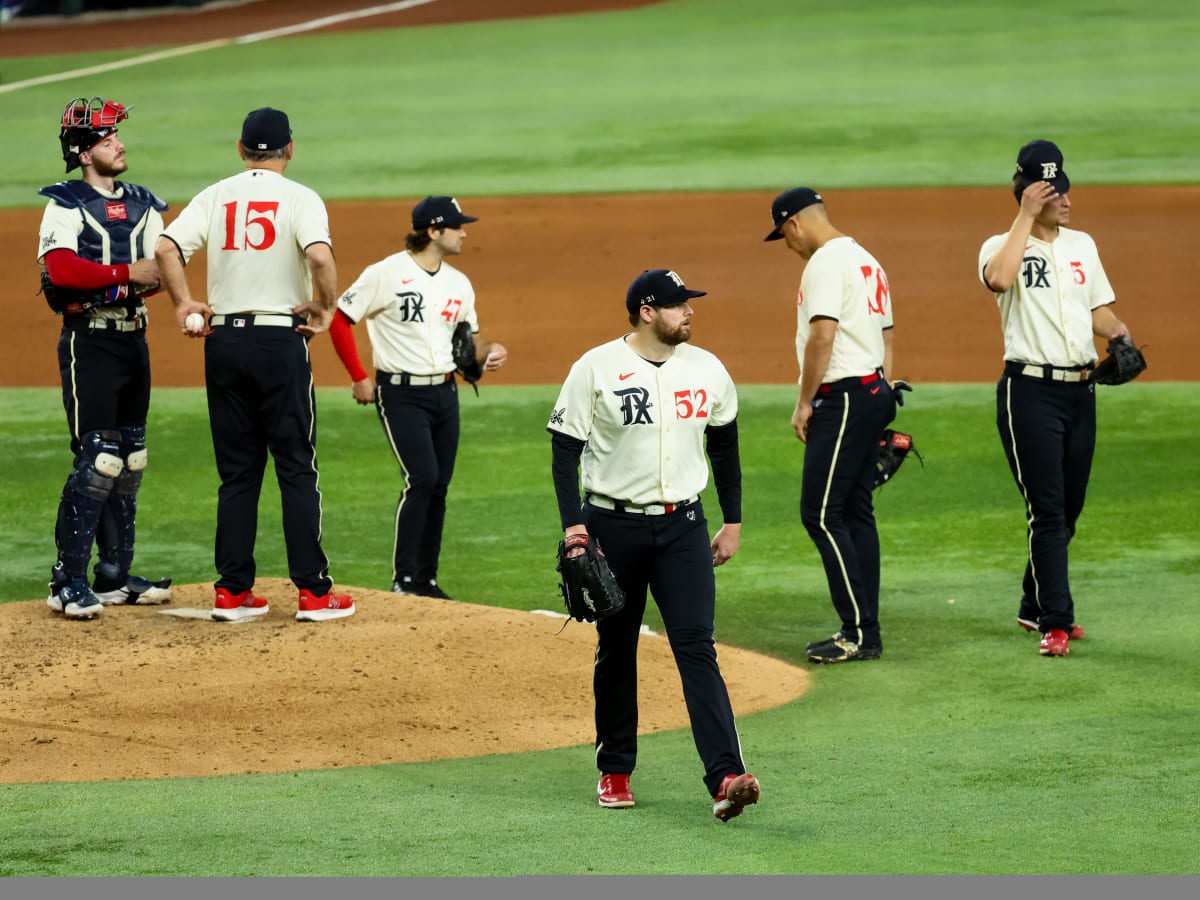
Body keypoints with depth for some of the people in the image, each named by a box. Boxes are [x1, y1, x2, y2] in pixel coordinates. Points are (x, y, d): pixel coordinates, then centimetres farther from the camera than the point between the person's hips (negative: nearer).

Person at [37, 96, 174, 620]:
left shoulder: (143, 205, 14)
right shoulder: (65, 205, -5)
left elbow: (157, 274, 3)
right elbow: (61, 270, -20)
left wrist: (99, 279, -17)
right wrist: (126, 273, -18)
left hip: (133, 336, 7)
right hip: (89, 341, -7)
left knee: (131, 461, 10)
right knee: (99, 459, -13)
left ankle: (114, 577, 18)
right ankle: (68, 583, -10)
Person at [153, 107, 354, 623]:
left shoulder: (215, 197, 6)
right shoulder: (299, 199, -5)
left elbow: (166, 248, -6)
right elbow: (320, 256, -23)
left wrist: (183, 303, 3)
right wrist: (327, 308, -9)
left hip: (223, 342, 4)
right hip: (281, 340, -4)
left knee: (237, 471, 10)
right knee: (297, 469, 1)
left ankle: (232, 591, 8)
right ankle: (313, 592, -1)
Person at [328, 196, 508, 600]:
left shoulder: (459, 284, 11)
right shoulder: (386, 274, -10)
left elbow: (467, 342, 19)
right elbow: (339, 319, -5)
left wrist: (489, 352, -4)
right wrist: (359, 378, -6)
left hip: (445, 393, 7)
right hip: (401, 395, -7)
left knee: (438, 487, 6)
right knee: (422, 479, -17)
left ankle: (427, 580, 14)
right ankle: (403, 578, -11)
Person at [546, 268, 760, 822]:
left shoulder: (707, 370, 5)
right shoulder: (595, 370, -7)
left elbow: (724, 444, 17)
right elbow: (565, 450, -4)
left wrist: (733, 521, 16)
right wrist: (573, 527, -13)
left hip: (683, 527, 2)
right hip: (615, 526, -2)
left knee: (697, 648, -10)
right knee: (615, 651, 9)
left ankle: (725, 778, -21)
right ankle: (615, 771, 25)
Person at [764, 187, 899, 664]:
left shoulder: (826, 263, -13)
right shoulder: (868, 261, 18)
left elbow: (822, 337, -22)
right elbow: (886, 335, 21)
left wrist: (804, 402, -14)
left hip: (842, 397, -10)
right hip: (874, 392, 10)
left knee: (821, 512, -9)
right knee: (856, 512, 11)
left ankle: (859, 631, -12)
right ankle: (865, 632, 12)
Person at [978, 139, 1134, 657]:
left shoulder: (1082, 246, 14)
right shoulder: (1003, 247, -4)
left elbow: (1100, 312, 18)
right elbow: (999, 280, -28)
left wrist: (1119, 334, -5)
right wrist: (1025, 217, -20)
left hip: (1079, 390, 6)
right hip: (1030, 390, -6)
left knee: (1069, 508, 12)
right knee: (1047, 510, -10)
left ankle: (1036, 607, 27)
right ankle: (1055, 622, -11)